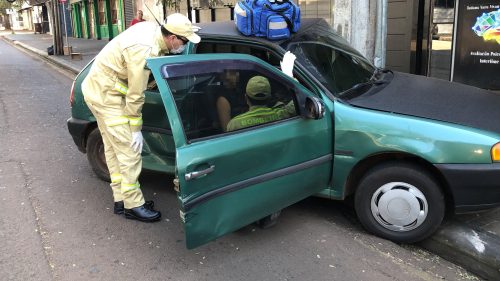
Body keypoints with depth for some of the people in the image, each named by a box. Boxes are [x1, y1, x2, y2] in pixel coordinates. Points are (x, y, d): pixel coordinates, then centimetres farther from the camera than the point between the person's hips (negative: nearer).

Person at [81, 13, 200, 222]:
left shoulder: (152, 29, -4)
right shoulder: (145, 51, -29)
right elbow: (135, 95, -23)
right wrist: (135, 129, -14)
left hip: (97, 87, 10)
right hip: (106, 95, -10)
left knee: (114, 147, 13)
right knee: (130, 148, -7)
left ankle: (121, 199, 23)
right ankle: (133, 205, 2)